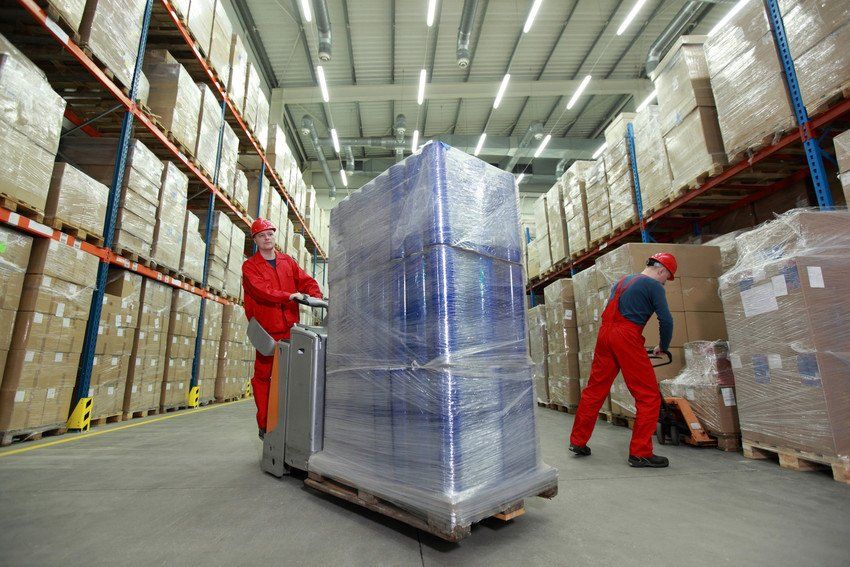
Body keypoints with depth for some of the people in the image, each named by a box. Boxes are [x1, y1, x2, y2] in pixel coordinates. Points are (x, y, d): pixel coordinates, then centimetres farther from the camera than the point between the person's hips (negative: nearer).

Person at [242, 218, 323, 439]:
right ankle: (264, 425, 13)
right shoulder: (250, 266, 2)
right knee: (263, 376, 2)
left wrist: (316, 297, -12)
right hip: (267, 331, -3)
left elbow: (306, 281, 8)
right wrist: (290, 296, -25)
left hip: (290, 328, 3)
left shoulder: (288, 261, 15)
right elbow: (261, 290, -15)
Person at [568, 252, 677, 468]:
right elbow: (666, 320, -4)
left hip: (605, 334, 8)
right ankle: (640, 453, 6)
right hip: (627, 338, -8)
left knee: (594, 390, 13)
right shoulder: (654, 285, 1)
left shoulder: (622, 281, 23)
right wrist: (663, 347, 12)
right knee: (649, 396, 3)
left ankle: (578, 442, 21)